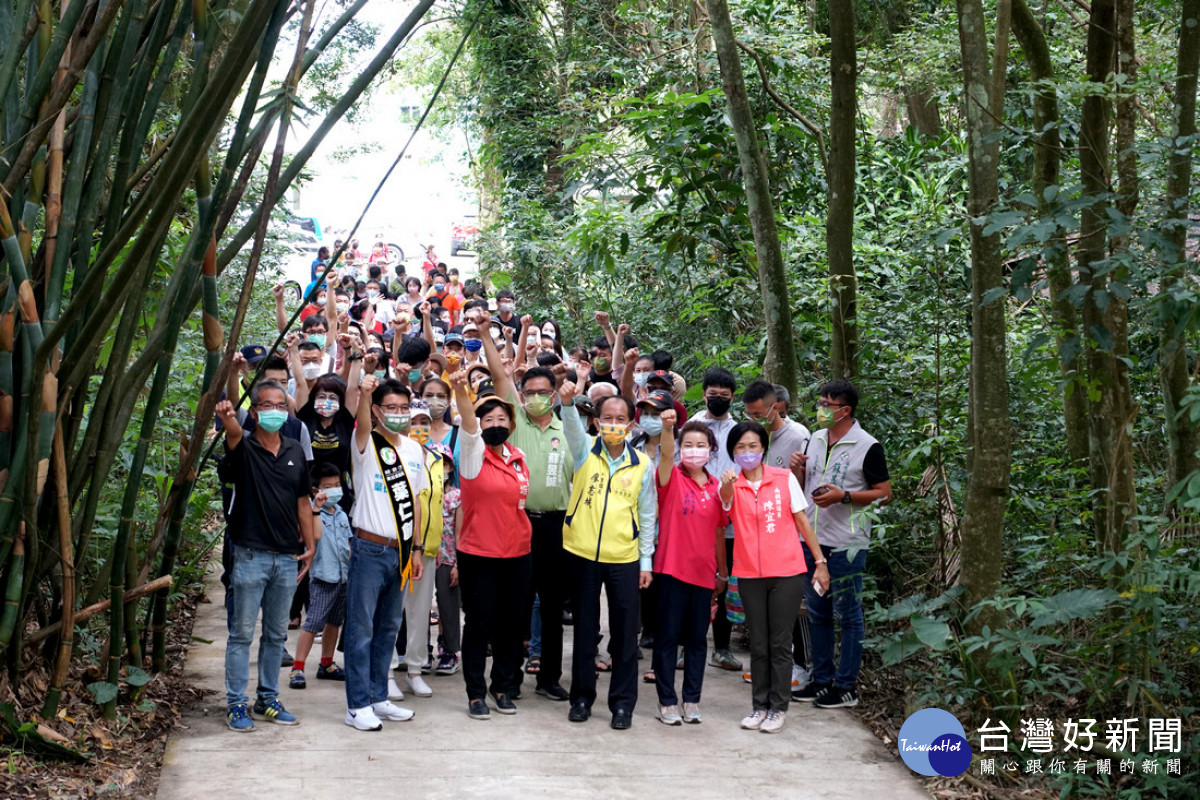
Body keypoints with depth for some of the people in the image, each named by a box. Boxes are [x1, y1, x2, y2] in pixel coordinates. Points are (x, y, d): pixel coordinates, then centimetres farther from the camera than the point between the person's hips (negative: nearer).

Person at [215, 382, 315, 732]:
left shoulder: (295, 451, 10)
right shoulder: (244, 448, -5)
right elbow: (234, 434, -30)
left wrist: (310, 543, 9)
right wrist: (227, 417, -53)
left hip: (287, 557, 5)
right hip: (251, 555, -5)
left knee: (276, 634, 13)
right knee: (242, 633, 1)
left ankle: (268, 699, 23)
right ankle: (236, 704, 8)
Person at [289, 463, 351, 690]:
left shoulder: (341, 514, 15)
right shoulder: (313, 511, -7)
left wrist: (354, 569, 18)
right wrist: (316, 509, -33)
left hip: (343, 576, 7)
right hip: (322, 576, -7)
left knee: (334, 622, 15)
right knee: (313, 623, -10)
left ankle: (327, 664, 26)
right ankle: (297, 668, -8)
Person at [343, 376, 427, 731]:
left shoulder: (414, 449, 10)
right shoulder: (367, 445, -7)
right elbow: (363, 425, -31)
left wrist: (416, 549, 12)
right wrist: (364, 394, -52)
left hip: (400, 551, 6)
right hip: (370, 548, -6)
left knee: (388, 628, 13)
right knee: (361, 628, -2)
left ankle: (378, 697, 23)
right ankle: (357, 705, 3)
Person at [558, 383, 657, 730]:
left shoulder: (642, 465, 1)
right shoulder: (585, 451, 0)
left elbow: (648, 516, 7)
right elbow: (572, 428, -23)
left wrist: (646, 561, 5)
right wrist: (567, 402, -44)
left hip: (624, 558, 0)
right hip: (582, 554, 0)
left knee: (625, 633, 3)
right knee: (584, 629, 10)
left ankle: (622, 702, 14)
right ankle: (582, 697, 22)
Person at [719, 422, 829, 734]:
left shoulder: (785, 478, -1)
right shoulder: (732, 485, 0)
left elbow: (802, 520, 4)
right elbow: (726, 498, -25)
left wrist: (820, 562, 2)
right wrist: (728, 484, -49)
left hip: (786, 571, -1)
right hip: (749, 574, 1)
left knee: (780, 643, 3)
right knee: (758, 644, 9)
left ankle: (778, 708, 11)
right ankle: (760, 706, 18)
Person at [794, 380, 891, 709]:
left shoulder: (867, 447, -9)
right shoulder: (815, 440, 12)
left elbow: (884, 494, -9)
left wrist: (843, 496, -20)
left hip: (846, 545, -7)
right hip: (812, 540, 7)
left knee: (848, 614, 0)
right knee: (816, 612, 13)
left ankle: (847, 686, 8)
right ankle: (822, 679, 24)